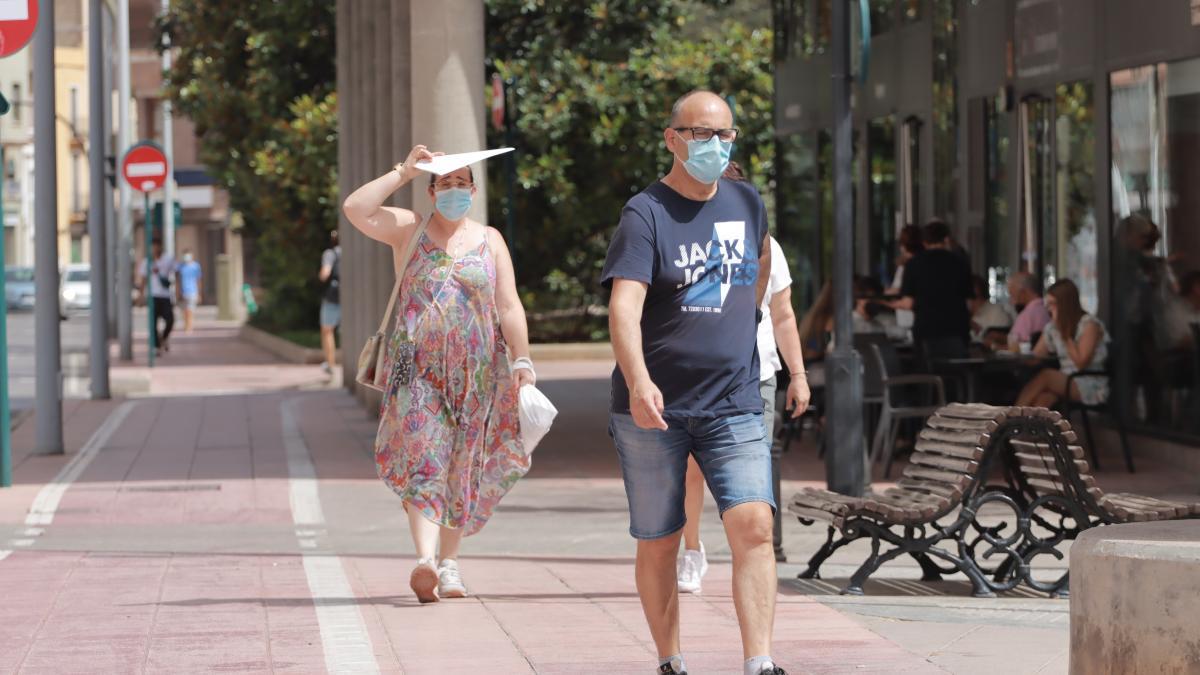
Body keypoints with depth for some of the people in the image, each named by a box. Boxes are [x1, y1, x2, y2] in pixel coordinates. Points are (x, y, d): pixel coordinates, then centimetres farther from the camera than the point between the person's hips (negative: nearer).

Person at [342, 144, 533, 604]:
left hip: (476, 373, 2)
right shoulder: (408, 229, 6)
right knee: (423, 460, -15)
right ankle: (425, 558, -29)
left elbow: (510, 308, 7)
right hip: (419, 368, -2)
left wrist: (521, 362, -1)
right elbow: (355, 209, -10)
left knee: (463, 469, 6)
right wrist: (402, 173, -9)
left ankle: (449, 563, 17)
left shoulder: (489, 241, 11)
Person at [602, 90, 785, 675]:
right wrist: (639, 381, -39)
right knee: (658, 544, 6)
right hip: (653, 408, -3)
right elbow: (624, 305, -23)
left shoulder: (747, 203, 8)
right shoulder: (646, 214, -9)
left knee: (753, 524, -15)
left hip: (734, 404, 3)